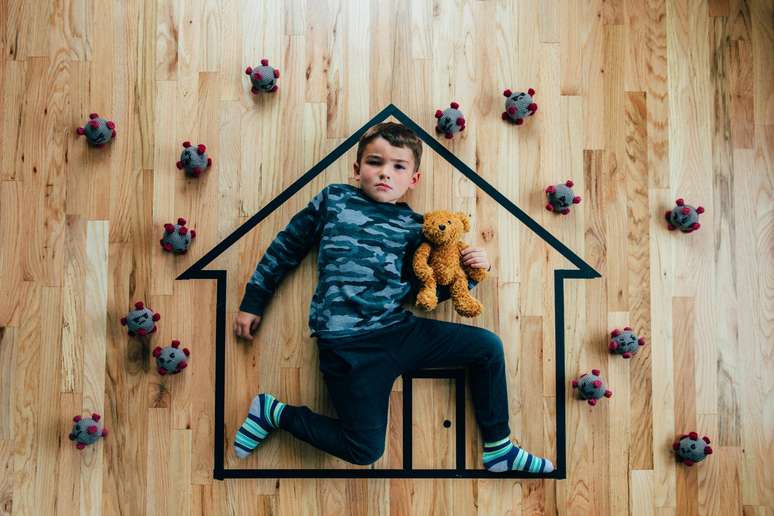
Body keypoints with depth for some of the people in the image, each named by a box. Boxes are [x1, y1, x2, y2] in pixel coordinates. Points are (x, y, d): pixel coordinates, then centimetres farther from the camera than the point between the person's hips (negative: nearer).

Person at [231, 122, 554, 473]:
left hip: (400, 330, 4)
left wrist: (468, 272, -2)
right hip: (347, 343, -4)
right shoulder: (334, 199, 8)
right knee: (365, 450, -6)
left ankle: (498, 449, 14)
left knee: (487, 346, -2)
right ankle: (275, 413, 15)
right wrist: (252, 302, 16)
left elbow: (424, 288, 14)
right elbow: (286, 247, 15)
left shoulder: (413, 225, 13)